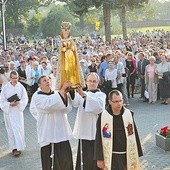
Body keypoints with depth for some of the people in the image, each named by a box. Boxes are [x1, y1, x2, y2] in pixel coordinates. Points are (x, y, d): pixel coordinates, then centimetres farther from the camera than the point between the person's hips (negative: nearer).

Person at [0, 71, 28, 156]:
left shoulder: (21, 87, -4)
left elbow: (25, 98, -1)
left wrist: (18, 103, -17)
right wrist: (10, 104, -17)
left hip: (18, 110, 0)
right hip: (8, 111, 0)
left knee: (19, 129, -2)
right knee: (11, 130, 4)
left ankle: (19, 147, 4)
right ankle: (14, 148, 11)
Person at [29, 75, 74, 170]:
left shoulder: (57, 94, 11)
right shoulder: (37, 97, -4)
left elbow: (67, 108, -2)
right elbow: (48, 105, -24)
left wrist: (65, 93, -18)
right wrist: (62, 89, -25)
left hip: (62, 133, 4)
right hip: (48, 133, -4)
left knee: (66, 161, 1)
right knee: (49, 162, -3)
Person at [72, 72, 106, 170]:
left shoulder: (101, 95, 4)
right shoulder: (81, 94, 14)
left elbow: (99, 105, -20)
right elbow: (75, 103, -8)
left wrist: (84, 95, -31)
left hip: (95, 132, -3)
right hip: (83, 132, 3)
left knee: (96, 161, -4)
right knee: (85, 159, 7)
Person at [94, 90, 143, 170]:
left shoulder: (129, 114, 1)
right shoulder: (103, 117, -7)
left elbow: (134, 135, 7)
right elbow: (99, 139, -3)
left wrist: (136, 155, 8)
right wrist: (99, 159, -4)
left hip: (127, 156, 3)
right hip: (111, 157, -3)